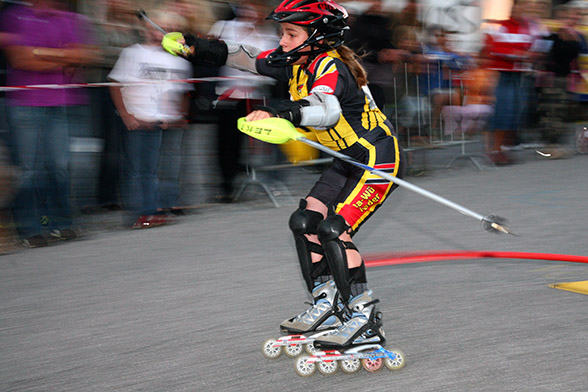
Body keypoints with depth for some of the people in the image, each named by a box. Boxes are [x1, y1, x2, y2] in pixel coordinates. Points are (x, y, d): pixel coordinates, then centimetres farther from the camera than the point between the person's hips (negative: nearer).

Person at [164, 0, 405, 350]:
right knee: (305, 221, 5)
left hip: (380, 158, -10)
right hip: (349, 161, 10)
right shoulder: (297, 62, 2)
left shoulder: (331, 67, -25)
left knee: (334, 230, -19)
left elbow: (327, 110, -45)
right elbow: (250, 59, 14)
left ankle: (365, 321, -12)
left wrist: (281, 113, -60)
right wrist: (200, 49, 8)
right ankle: (328, 305, 16)